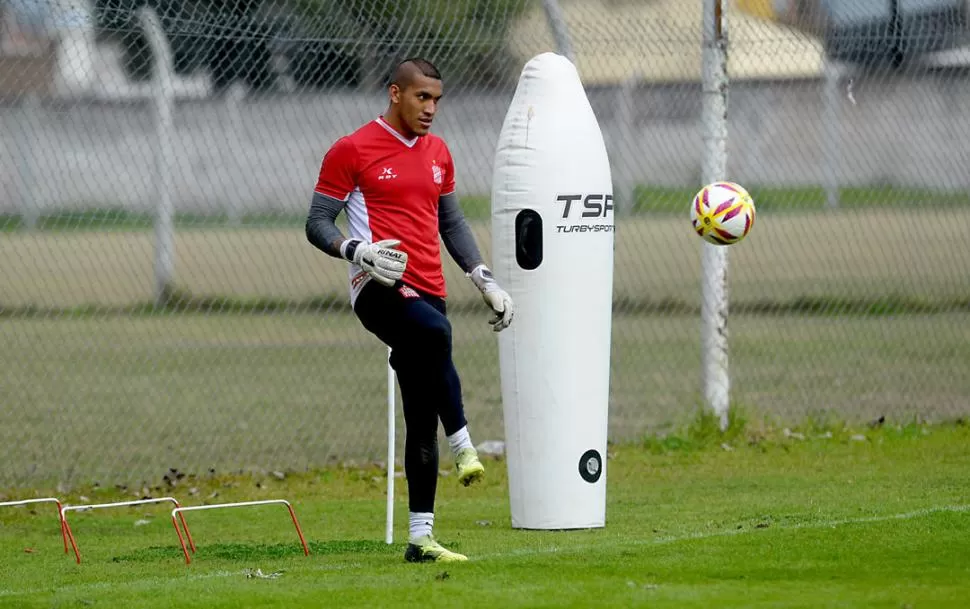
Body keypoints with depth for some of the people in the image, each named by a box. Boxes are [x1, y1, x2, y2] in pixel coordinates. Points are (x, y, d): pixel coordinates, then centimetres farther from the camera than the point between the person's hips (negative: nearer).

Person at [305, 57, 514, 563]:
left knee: (422, 420, 5)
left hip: (428, 293, 7)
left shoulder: (437, 152, 18)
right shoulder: (352, 150, -1)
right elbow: (317, 224, -2)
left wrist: (485, 281, 18)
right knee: (434, 332, -39)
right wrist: (357, 251, -21)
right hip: (379, 290, -7)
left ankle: (420, 538, 7)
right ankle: (463, 446, -35)